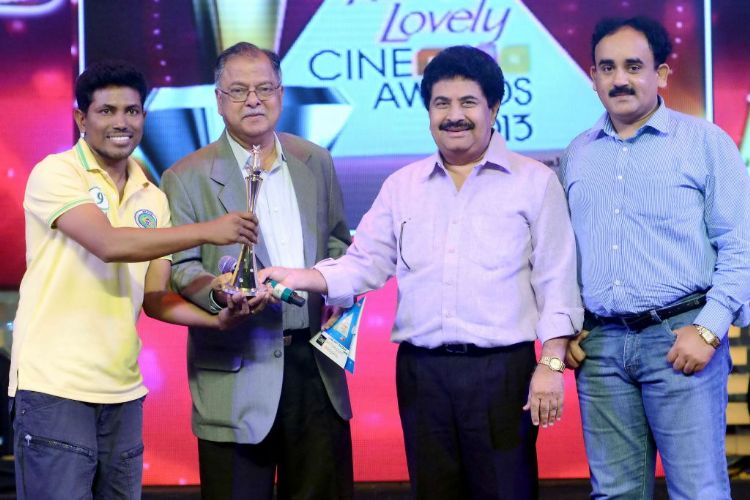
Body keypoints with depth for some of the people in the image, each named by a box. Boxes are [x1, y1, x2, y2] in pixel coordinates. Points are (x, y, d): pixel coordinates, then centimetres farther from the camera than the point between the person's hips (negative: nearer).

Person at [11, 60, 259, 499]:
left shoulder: (153, 198, 12)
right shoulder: (57, 174, -6)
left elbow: (154, 297, 12)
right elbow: (109, 244, -21)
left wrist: (219, 319, -5)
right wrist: (207, 231, -21)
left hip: (123, 389, 6)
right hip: (55, 384, -6)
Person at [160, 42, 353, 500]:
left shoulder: (316, 162, 11)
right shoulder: (187, 177, -1)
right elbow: (181, 267, -5)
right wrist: (221, 292, -25)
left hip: (315, 360, 4)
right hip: (237, 371, -3)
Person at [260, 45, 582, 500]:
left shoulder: (534, 181, 2)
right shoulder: (402, 186, 12)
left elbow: (555, 281, -1)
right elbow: (365, 264, 10)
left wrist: (551, 365, -9)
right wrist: (298, 278, -7)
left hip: (502, 370, -3)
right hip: (421, 371, 3)